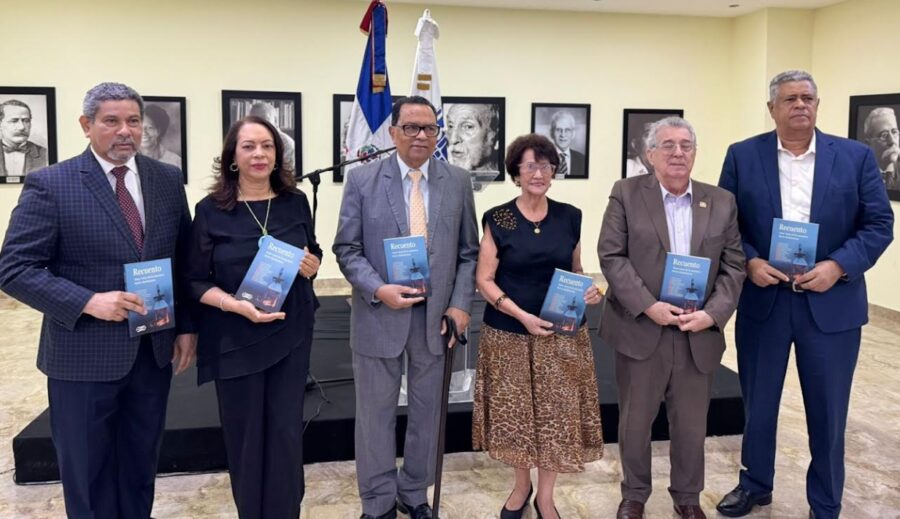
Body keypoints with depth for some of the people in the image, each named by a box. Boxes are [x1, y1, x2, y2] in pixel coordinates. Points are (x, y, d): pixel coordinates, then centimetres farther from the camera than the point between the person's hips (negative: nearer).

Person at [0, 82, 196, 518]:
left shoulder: (168, 180, 4)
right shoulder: (49, 185, -9)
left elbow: (185, 260, 9)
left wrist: (187, 326, 4)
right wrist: (89, 302, -23)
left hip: (155, 352, 4)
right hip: (84, 356, -4)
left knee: (140, 469, 18)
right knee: (87, 478, 11)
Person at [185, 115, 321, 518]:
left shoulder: (295, 202, 2)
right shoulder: (210, 211, -5)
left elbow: (314, 256, 14)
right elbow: (195, 281, -4)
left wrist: (312, 265, -10)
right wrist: (238, 305, -21)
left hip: (291, 334, 2)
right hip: (235, 338, -1)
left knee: (286, 433, 4)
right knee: (244, 435, 9)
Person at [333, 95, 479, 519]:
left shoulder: (458, 182, 4)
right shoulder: (362, 180, -3)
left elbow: (468, 252, 6)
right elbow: (347, 249, -3)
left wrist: (460, 304, -5)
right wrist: (379, 290, -18)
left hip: (436, 316, 2)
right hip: (380, 315, -2)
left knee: (426, 411, 14)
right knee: (376, 413, 9)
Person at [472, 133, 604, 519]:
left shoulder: (570, 217, 2)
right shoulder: (498, 220, -6)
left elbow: (575, 271, 13)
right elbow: (484, 279, -6)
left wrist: (589, 291, -9)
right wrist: (522, 315, -18)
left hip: (563, 334, 2)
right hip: (510, 333, -2)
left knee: (557, 412, 6)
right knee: (515, 410, 9)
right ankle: (522, 485, 34)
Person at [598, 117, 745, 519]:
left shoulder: (722, 202, 6)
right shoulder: (626, 194, -2)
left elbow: (733, 266, 4)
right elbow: (611, 256, -8)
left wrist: (712, 313, -11)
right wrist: (648, 306, -17)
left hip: (698, 334, 2)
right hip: (640, 330, -2)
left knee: (692, 425, 13)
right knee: (635, 421, 11)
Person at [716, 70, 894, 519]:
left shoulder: (856, 157, 1)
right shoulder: (743, 156, 1)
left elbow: (879, 224, -1)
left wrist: (838, 266, -16)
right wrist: (749, 262, -14)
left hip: (831, 303, 0)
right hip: (762, 299, 1)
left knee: (828, 412, 9)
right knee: (757, 404, 14)